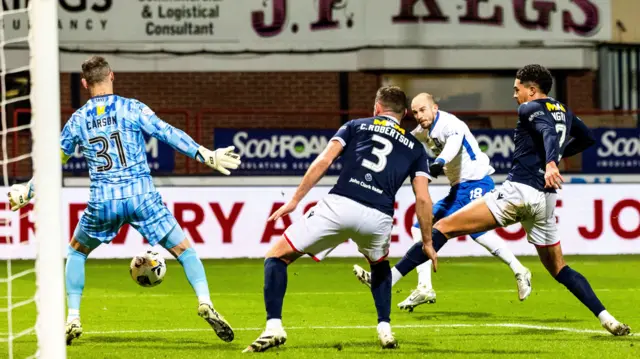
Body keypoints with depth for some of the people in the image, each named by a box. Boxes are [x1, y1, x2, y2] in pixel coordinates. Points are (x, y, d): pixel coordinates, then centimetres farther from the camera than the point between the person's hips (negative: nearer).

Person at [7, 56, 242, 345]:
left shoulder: (78, 120, 8)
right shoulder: (131, 108, 1)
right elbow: (169, 134, -8)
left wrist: (27, 191, 31)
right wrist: (206, 156, -7)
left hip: (102, 203, 2)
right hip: (142, 198, -2)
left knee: (76, 252, 26)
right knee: (184, 250, 7)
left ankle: (72, 319, 17)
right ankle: (205, 304, -15)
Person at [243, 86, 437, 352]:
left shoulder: (355, 126, 22)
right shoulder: (414, 147, 24)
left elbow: (323, 161, 7)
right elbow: (422, 199, 16)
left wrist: (295, 200, 8)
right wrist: (427, 243, 25)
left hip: (339, 205, -2)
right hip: (379, 217, 2)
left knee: (277, 257, 13)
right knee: (380, 265, 38)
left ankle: (274, 327, -5)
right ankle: (385, 330, 24)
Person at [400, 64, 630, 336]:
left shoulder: (530, 108, -2)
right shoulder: (564, 112, 20)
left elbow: (549, 131, -22)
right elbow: (587, 138, 35)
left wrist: (549, 163, -39)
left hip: (518, 190, -7)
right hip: (545, 200, 7)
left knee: (443, 228, -8)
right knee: (558, 268, 18)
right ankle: (607, 319, 3)